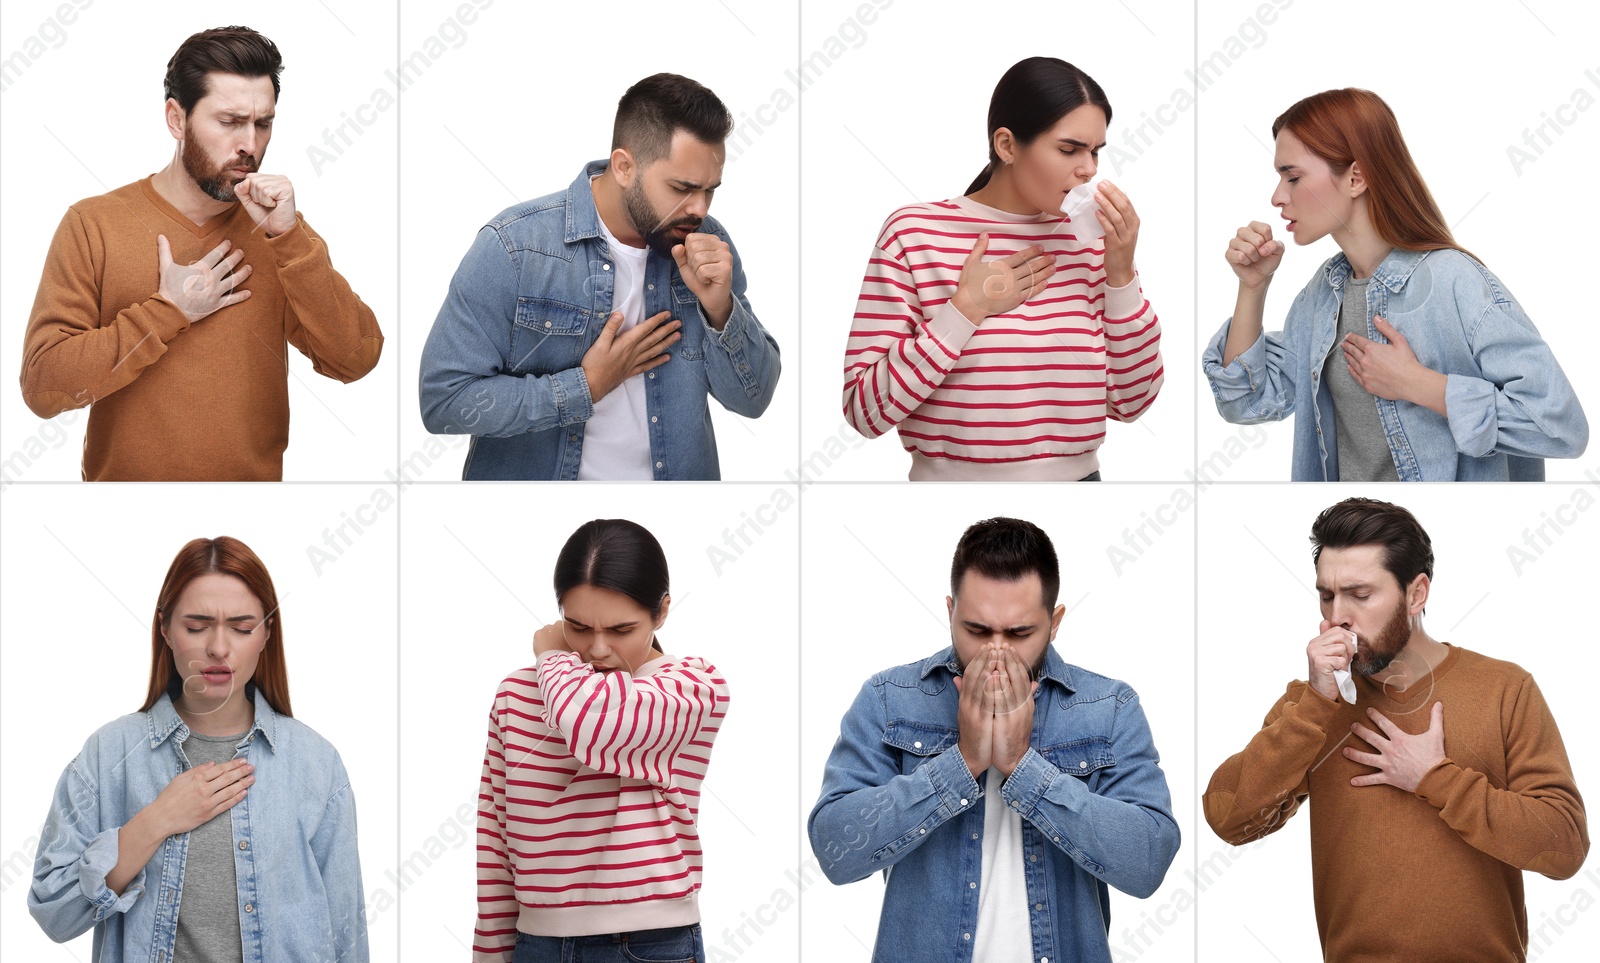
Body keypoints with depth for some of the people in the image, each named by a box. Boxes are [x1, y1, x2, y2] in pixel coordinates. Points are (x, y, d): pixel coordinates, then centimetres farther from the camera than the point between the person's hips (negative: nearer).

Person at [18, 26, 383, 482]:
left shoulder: (277, 226, 1)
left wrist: (288, 236, -17)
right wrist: (170, 310, -17)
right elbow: (43, 385, -15)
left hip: (257, 475, 2)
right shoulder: (92, 226, -7)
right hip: (127, 477, -2)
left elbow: (356, 360, -10)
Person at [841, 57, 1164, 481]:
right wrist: (968, 309, -18)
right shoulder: (914, 235, -8)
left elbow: (1132, 401, 1)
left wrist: (1121, 272, -7)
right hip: (952, 475, -3)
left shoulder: (1087, 239, 1)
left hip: (1078, 474, 3)